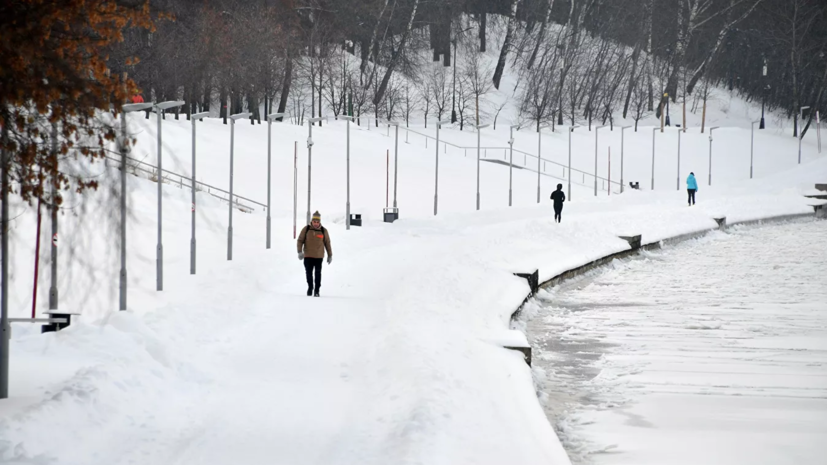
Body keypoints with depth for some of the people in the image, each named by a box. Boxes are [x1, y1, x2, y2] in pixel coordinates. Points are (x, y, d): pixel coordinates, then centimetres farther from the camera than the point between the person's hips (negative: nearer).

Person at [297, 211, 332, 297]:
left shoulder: (324, 231, -1)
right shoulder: (306, 229, -2)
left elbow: (327, 243, 7)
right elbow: (300, 241, 0)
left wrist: (330, 255, 10)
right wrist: (300, 252, -13)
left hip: (319, 257, 0)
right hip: (308, 256, 0)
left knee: (318, 274, 2)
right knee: (308, 273, 7)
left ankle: (317, 290, 11)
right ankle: (310, 287, 26)